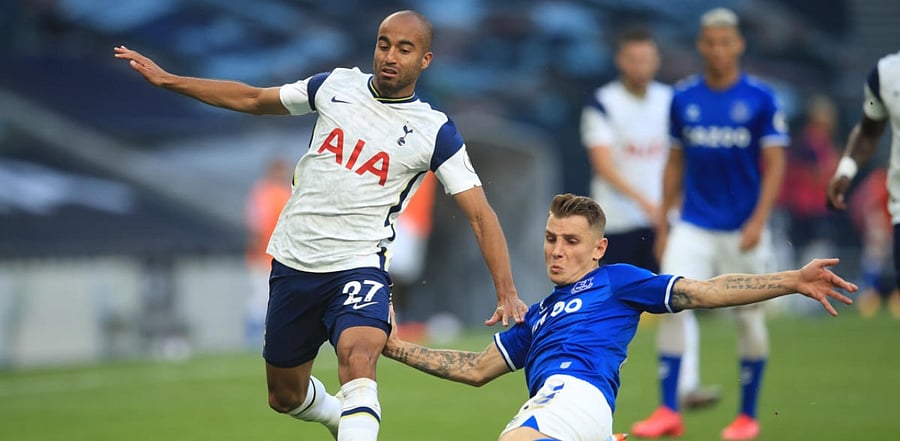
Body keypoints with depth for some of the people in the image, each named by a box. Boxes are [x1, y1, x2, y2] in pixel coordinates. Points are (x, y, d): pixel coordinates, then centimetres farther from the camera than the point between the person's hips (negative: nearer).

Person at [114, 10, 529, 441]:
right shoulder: (336, 86, 4)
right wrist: (166, 79, 16)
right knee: (285, 396, 15)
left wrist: (506, 292, -19)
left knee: (357, 358, -35)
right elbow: (253, 99, 16)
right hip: (293, 263, 4)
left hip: (358, 266, -4)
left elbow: (480, 215, -7)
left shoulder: (434, 132, -6)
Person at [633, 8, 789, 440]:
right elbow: (675, 162, 12)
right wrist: (662, 224, 10)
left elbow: (774, 164, -6)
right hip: (693, 226, 2)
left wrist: (759, 221, -16)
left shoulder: (760, 98, -4)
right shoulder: (683, 97, 5)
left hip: (743, 229, -2)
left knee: (748, 317, 4)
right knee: (672, 305, -12)